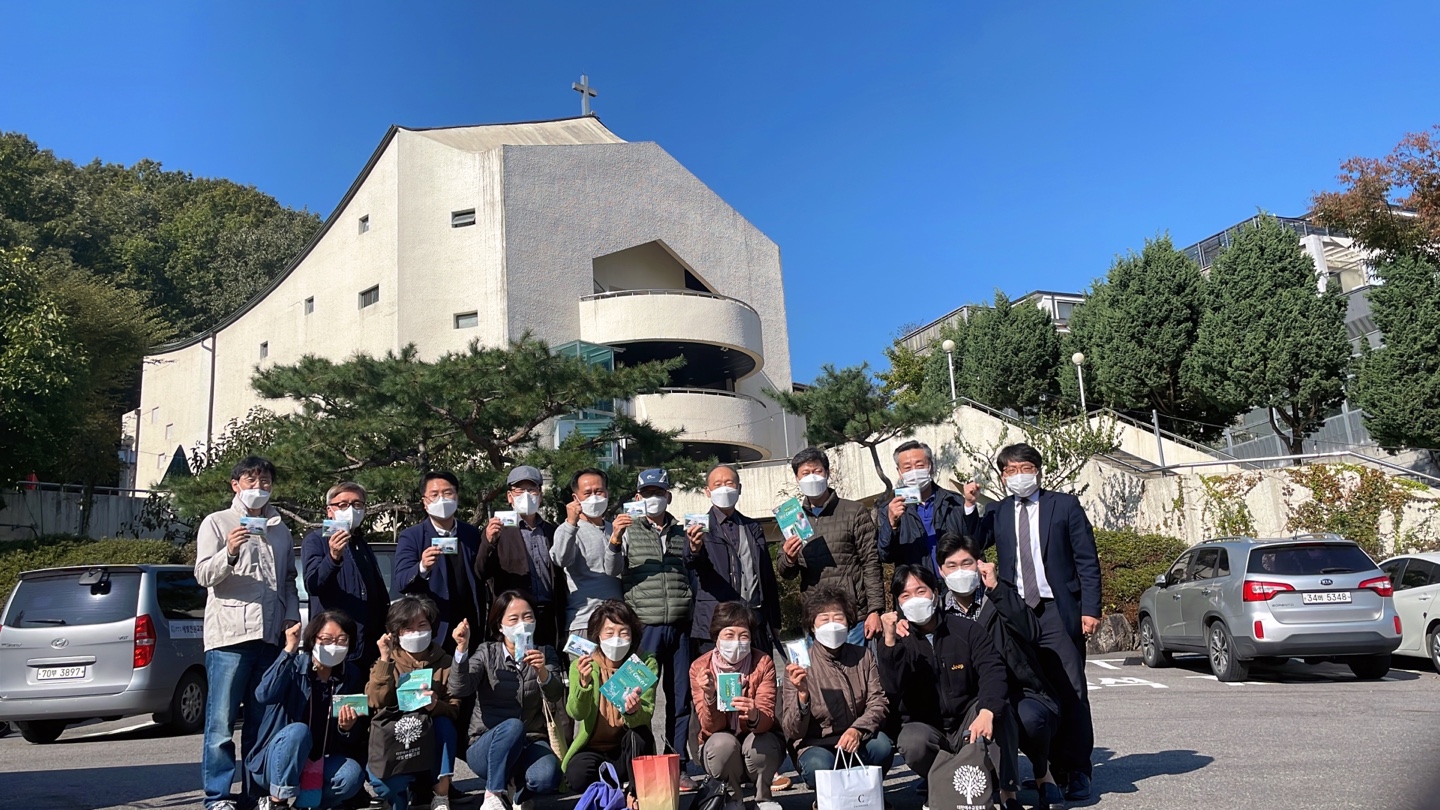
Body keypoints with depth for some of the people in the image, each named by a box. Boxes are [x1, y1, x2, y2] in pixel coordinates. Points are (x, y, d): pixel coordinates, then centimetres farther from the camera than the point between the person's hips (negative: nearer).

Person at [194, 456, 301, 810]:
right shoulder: (217, 523, 6)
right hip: (229, 634, -4)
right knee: (222, 721, -3)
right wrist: (229, 553, -22)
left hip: (271, 636, 4)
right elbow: (204, 575, -3)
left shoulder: (281, 531, 19)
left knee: (262, 721, 8)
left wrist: (292, 616, 5)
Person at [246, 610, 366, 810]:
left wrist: (348, 729, -19)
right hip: (274, 763, -3)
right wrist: (289, 650, -32)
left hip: (319, 762, 3)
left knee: (352, 774, -27)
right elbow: (264, 695, -33)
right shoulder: (294, 666, -9)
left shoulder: (351, 676, 0)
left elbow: (354, 740, 4)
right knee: (298, 731, -34)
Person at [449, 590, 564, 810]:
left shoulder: (545, 654, 5)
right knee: (513, 726, -35)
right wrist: (462, 649, -29)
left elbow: (555, 696, -13)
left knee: (546, 777, -31)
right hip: (485, 747, -1)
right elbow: (459, 690, -15)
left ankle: (520, 792, 5)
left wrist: (542, 672, -35)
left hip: (529, 743, 2)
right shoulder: (487, 653, 1)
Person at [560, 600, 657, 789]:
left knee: (639, 732, -33)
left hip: (629, 748, 0)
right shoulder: (582, 665, -9)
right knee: (577, 776, -31)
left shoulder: (646, 664, -11)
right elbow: (576, 713, -22)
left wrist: (634, 711, -45)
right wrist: (584, 683, -42)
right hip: (593, 748, 0)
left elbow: (647, 715, -20)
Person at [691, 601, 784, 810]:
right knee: (723, 743, -32)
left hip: (759, 746, 0)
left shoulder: (763, 663, -14)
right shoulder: (700, 667, -13)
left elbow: (767, 720, -22)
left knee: (756, 743, -33)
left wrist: (754, 716, -46)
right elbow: (711, 727, -18)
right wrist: (709, 697, -39)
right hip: (720, 749, 0)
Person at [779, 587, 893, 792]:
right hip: (816, 746, -2)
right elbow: (793, 732, -15)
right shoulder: (798, 666, -10)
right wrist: (802, 694, -34)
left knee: (881, 744, -28)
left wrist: (858, 730, -27)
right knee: (819, 765, -34)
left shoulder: (862, 656, 1)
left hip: (858, 743, 2)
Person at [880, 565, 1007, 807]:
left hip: (967, 723, 0)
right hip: (925, 725, 0)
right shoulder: (899, 639, -4)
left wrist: (986, 712, -39)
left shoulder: (966, 630, -3)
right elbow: (894, 689, -21)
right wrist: (890, 642, -37)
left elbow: (992, 670, -19)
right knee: (912, 743, -34)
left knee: (997, 706, -28)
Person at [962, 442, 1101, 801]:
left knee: (1070, 693, -2)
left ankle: (1078, 773, 7)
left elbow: (1087, 561, 2)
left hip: (1058, 611, -2)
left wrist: (1091, 609, -6)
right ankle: (1054, 768, 11)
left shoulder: (1065, 505, 6)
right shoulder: (996, 513, 13)